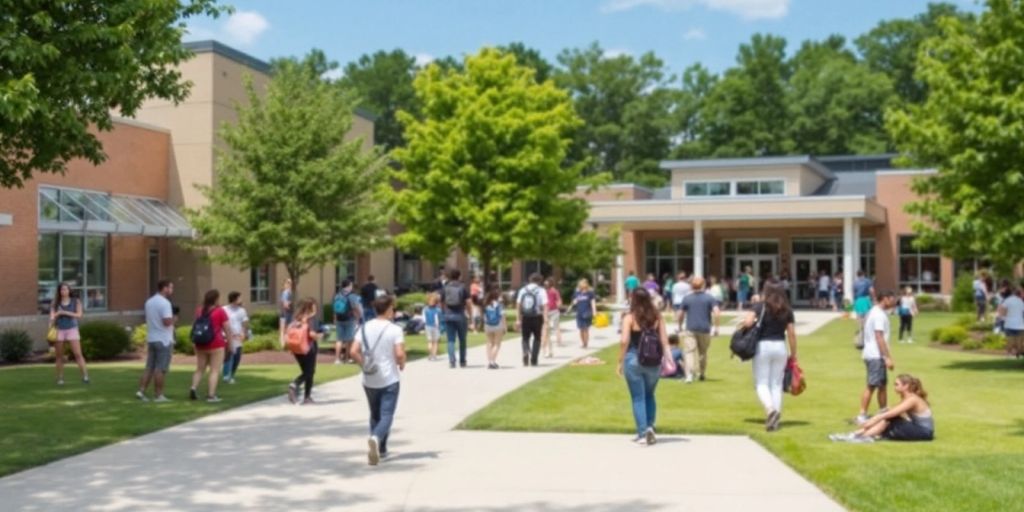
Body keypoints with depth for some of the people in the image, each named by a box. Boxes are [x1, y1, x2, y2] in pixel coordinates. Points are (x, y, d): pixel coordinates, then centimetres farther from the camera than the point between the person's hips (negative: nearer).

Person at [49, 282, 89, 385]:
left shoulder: (76, 302, 3)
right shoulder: (55, 303, 6)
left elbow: (79, 315, -5)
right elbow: (52, 316, 0)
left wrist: (65, 312, -14)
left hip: (72, 329, -2)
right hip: (59, 330, 2)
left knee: (78, 354, -10)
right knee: (59, 356, 4)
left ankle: (85, 376, -11)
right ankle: (60, 379, 11)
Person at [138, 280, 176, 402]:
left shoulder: (149, 302, 13)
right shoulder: (165, 303, -15)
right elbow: (167, 321, -25)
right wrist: (174, 318, -4)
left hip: (151, 338, 8)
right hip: (163, 340, -8)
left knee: (149, 367, 10)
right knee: (161, 369, -3)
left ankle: (141, 390, 2)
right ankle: (158, 395, 1)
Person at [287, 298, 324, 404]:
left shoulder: (296, 318, 6)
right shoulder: (311, 318, -11)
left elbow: (289, 330, 3)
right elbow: (312, 334, -21)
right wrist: (319, 336, -1)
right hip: (309, 348, -5)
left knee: (305, 372, 17)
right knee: (310, 372, 7)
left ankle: (294, 384, -5)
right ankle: (307, 397, 2)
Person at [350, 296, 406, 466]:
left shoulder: (365, 328, 1)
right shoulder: (394, 329, -11)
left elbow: (354, 352, -5)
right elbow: (400, 354, -19)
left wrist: (365, 365, 8)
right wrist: (402, 365, 1)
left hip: (369, 380, 4)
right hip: (390, 379, -4)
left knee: (375, 414, 20)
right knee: (386, 415, -2)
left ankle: (380, 449, 26)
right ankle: (376, 438, -30)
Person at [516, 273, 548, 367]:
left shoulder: (522, 290, 4)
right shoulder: (541, 291, -5)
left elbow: (518, 305, 1)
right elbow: (544, 306, -11)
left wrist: (518, 320, 3)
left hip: (525, 318, 2)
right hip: (537, 318, -2)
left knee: (525, 338, 14)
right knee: (537, 338, 15)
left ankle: (526, 352, -14)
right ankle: (533, 360, 12)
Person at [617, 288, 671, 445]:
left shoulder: (630, 318, -8)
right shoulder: (657, 317, 2)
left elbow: (624, 341, -14)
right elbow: (664, 340, 0)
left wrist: (620, 362, -6)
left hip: (634, 360, -3)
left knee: (638, 398, 6)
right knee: (649, 395, 22)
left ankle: (642, 434, 5)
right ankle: (650, 426, 8)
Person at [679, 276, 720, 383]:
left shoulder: (687, 298, 3)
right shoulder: (709, 298, 1)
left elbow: (681, 314, 9)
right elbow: (716, 312, -10)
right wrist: (716, 326, -2)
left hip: (690, 329, -1)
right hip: (705, 329, 1)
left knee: (689, 352, -8)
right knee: (703, 352, 18)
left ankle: (689, 375, -25)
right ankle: (701, 374, 30)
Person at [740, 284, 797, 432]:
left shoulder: (759, 306, -4)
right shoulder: (786, 310, 6)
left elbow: (747, 322, -18)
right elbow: (792, 334, 4)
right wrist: (793, 354, 12)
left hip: (762, 346, -3)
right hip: (780, 347, 3)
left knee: (761, 383, 3)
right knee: (777, 384, 10)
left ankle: (770, 409, -23)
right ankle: (776, 420, 8)